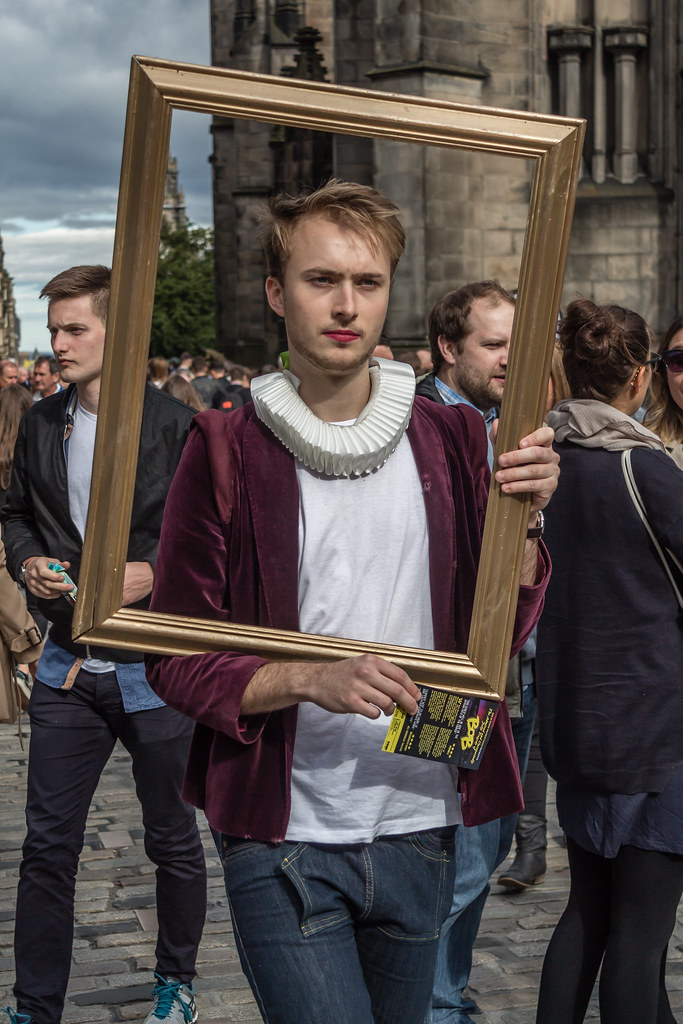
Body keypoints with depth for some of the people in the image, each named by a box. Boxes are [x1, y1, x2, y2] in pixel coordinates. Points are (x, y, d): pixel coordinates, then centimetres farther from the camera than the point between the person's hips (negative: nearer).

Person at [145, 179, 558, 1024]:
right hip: (283, 839, -3)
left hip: (419, 829, 4)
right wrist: (308, 677, -22)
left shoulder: (450, 440, 4)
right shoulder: (226, 450, -5)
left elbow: (500, 637, 4)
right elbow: (173, 658, -6)